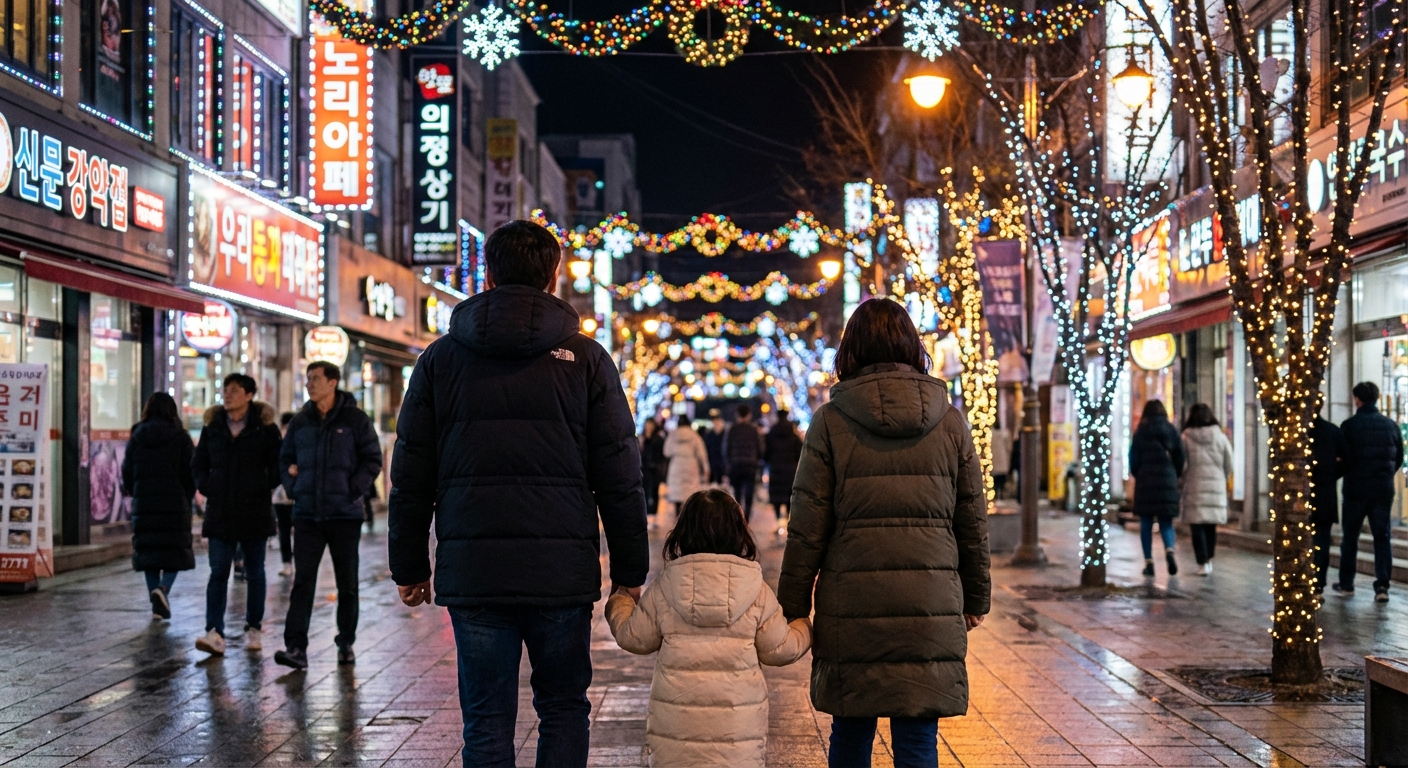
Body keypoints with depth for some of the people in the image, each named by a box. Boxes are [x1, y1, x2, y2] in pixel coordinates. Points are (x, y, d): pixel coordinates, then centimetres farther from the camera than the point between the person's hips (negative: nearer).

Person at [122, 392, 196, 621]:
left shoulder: (137, 437, 4)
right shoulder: (180, 438, -3)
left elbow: (127, 473, 6)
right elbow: (191, 473, -4)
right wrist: (186, 498, 9)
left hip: (144, 503, 2)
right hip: (175, 503, -2)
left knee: (148, 551, 9)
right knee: (175, 550, 6)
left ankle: (157, 605, 7)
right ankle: (164, 588, -19)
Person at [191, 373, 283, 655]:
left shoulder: (264, 427, -1)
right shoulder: (212, 426, 8)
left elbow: (277, 464, 0)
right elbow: (199, 463, 15)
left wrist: (265, 489, -10)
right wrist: (206, 487, 0)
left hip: (254, 511, -2)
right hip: (220, 511, 2)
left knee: (254, 573, 8)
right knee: (218, 573, -6)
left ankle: (254, 629, 19)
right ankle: (214, 633, -13)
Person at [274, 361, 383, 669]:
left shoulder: (356, 419, -2)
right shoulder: (300, 421, 8)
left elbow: (372, 459, -1)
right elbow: (285, 458, 18)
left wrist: (353, 490, -11)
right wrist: (292, 488, 3)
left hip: (345, 515, -2)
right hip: (307, 514, 2)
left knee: (347, 583, 8)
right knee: (303, 582, -5)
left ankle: (346, 642, 21)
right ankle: (296, 648, -9)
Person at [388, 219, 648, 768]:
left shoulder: (441, 358, 6)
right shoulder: (585, 359, 1)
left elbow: (411, 476, 8)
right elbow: (620, 478, 0)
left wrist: (409, 568, 15)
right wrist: (630, 572, 7)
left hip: (471, 572, 1)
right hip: (563, 572, -1)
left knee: (487, 722, 7)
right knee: (564, 710, 13)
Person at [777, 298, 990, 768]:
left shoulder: (830, 421, -2)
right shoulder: (951, 421, 4)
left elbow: (807, 528, -3)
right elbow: (973, 521, 9)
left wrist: (793, 606, 5)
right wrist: (977, 598, 20)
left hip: (851, 605, -1)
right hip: (931, 605, 1)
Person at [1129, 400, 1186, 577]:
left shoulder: (1140, 433, -1)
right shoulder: (1171, 431, 2)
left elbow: (1133, 460, -3)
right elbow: (1180, 457, 0)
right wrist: (1175, 476, 13)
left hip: (1145, 482, -1)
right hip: (1167, 482, 1)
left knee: (1146, 524, 6)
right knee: (1166, 522, 7)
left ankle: (1149, 563, 2)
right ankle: (1169, 550, -20)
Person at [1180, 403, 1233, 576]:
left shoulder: (1186, 439, -4)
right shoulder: (1221, 438, 3)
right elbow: (1229, 467, 6)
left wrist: (1179, 493, 7)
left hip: (1194, 487, -3)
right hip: (1216, 487, 3)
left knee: (1197, 527, -1)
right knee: (1211, 526, 14)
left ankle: (1203, 563, -9)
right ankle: (1209, 560, 21)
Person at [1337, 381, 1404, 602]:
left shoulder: (1349, 425, -10)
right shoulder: (1391, 425, 3)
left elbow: (1344, 459, -11)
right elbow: (1399, 459, 9)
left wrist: (1345, 474, 9)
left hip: (1356, 490, -3)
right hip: (1384, 490, 3)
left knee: (1350, 537, 11)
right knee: (1382, 537, 7)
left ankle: (1346, 584, 18)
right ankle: (1382, 586, -3)